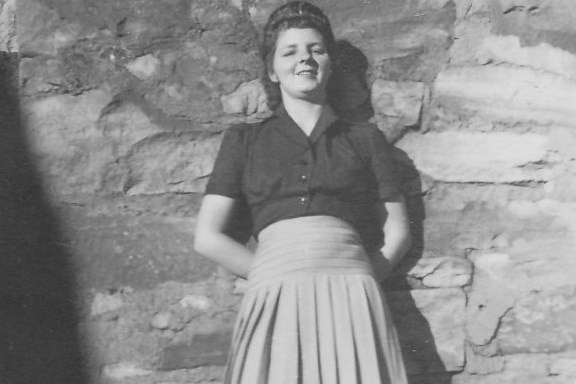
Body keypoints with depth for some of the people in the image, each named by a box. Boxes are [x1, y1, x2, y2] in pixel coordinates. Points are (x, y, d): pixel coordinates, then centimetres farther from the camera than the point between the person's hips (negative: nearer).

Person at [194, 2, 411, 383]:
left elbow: (397, 232, 14)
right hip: (274, 301, 0)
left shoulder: (366, 138, 16)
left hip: (351, 300, 0)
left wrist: (354, 278, 1)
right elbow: (208, 237, 9)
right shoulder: (244, 140, 15)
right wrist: (274, 273, 2)